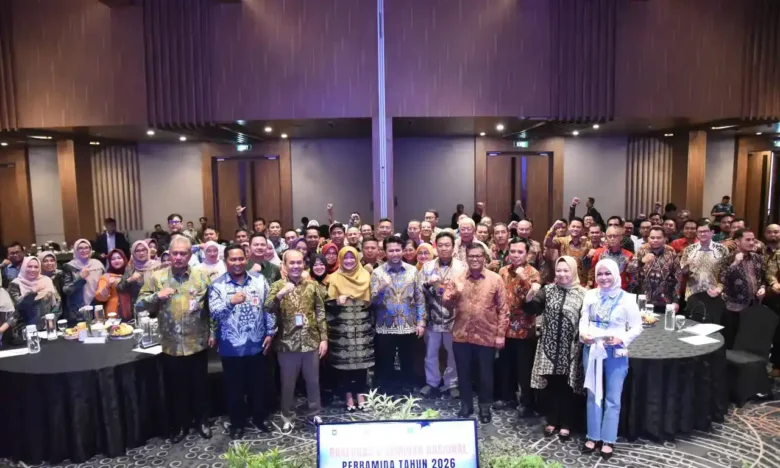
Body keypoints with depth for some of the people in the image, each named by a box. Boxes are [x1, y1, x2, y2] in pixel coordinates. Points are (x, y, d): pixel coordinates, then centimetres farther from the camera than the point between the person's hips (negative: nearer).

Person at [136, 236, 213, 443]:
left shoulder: (201, 276, -2)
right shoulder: (157, 277, -2)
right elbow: (139, 305, -1)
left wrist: (212, 333, -1)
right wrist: (157, 296, -20)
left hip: (198, 343, 0)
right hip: (171, 345, 1)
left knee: (200, 385, 14)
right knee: (176, 387, 14)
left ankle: (201, 421, 33)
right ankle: (180, 425, 32)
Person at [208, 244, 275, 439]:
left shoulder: (259, 280, 1)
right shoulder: (217, 285, -5)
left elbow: (269, 308, 5)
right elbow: (214, 313, -14)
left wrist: (270, 333, 1)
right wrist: (230, 302, -31)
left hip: (257, 344, 2)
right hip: (232, 347, -2)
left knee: (258, 385, 15)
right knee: (234, 388, 12)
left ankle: (260, 418, 34)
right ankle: (237, 423, 30)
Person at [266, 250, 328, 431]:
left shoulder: (312, 285, 2)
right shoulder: (278, 285, -4)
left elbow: (321, 313, 4)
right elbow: (268, 309, -18)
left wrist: (324, 338, 0)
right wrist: (280, 294, -35)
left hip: (311, 342, 2)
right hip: (287, 344, -1)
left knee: (313, 381, 14)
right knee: (288, 383, 12)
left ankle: (314, 414, 32)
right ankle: (287, 417, 31)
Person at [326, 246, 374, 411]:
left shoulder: (365, 275, 9)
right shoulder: (335, 277, 3)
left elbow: (370, 300, 14)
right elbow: (329, 303, 0)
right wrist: (337, 301, -20)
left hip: (362, 325, 2)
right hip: (342, 326, -1)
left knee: (362, 358, 2)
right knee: (344, 359, 0)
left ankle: (361, 393, 16)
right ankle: (348, 395, 13)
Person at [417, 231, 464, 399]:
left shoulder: (462, 267, -3)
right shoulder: (427, 266, 4)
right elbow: (418, 290, 2)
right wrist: (428, 283, -16)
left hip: (453, 318, -2)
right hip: (432, 317, 2)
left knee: (453, 352, 12)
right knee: (430, 352, 13)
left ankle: (452, 383, 28)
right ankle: (432, 382, 30)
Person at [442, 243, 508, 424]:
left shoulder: (496, 279, -3)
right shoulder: (457, 279, 3)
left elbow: (503, 309, -2)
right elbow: (446, 304, -1)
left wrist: (501, 334, -5)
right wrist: (454, 292, -21)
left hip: (487, 336, -2)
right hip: (461, 336, 2)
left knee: (485, 374, 11)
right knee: (463, 373, 13)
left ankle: (485, 407, 31)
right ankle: (466, 405, 32)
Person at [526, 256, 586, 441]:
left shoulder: (582, 293, -2)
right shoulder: (548, 290, 3)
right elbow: (533, 309, -6)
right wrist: (530, 295, -23)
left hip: (570, 348, -1)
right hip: (549, 346, 2)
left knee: (566, 386, 8)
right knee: (550, 385, 9)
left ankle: (565, 424, 22)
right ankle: (551, 421, 24)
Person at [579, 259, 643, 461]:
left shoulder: (626, 299, -8)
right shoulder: (590, 295, 1)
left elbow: (637, 327, -6)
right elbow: (583, 319, 2)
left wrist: (621, 339, -20)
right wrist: (583, 333, -17)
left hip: (616, 352, -3)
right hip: (592, 350, 3)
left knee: (612, 398, 7)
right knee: (593, 395, 13)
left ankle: (608, 440, 20)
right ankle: (593, 436, 25)